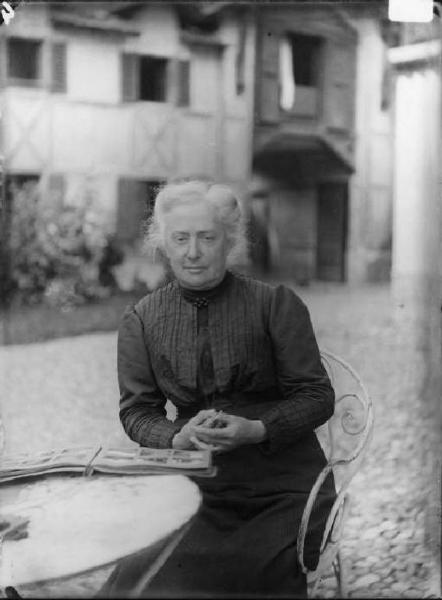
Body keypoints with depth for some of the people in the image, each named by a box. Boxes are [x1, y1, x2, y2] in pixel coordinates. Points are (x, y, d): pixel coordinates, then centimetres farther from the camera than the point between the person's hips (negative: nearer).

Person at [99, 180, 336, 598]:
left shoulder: (277, 304, -2)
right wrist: (178, 437, -15)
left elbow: (317, 397, 0)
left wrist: (256, 430, -18)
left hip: (283, 490, -1)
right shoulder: (141, 320, 6)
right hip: (201, 487, 2)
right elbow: (136, 411, 7)